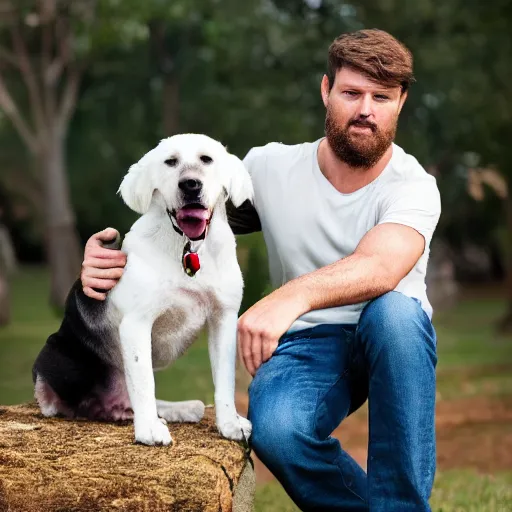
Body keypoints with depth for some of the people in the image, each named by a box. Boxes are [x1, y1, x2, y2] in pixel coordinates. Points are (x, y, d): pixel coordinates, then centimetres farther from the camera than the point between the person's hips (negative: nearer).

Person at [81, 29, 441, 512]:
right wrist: (109, 245, -16)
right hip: (307, 344, 1)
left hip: (390, 344, 0)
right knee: (274, 431, -34)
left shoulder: (414, 186, -12)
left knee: (394, 309, -38)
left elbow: (380, 268, -34)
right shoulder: (271, 167, -3)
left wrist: (292, 295, -53)